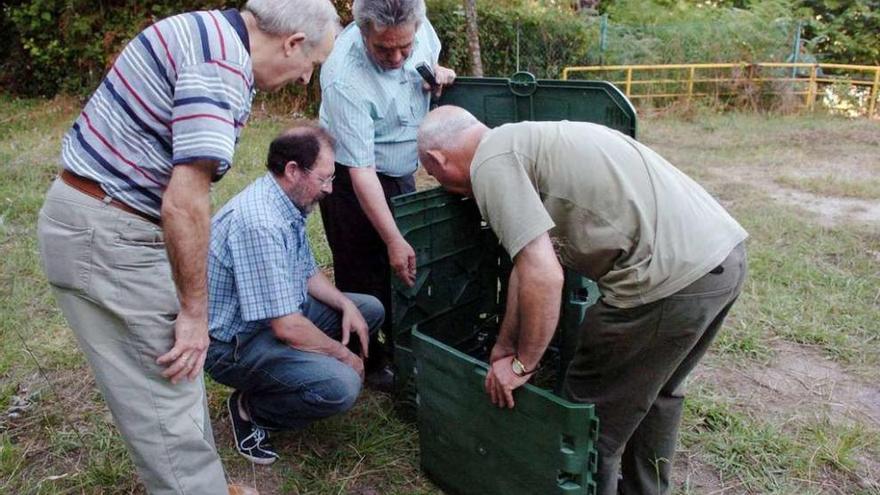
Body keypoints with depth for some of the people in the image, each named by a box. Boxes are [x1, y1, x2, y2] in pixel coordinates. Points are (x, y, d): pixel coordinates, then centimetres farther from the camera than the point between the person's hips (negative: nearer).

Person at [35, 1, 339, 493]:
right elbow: (185, 201, -27)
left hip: (103, 217, 10)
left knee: (177, 374, 19)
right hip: (105, 235, -10)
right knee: (166, 400, -1)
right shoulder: (222, 61, -22)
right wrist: (195, 310, -17)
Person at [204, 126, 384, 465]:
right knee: (341, 386, -29)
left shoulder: (288, 204, 1)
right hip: (234, 344, -10)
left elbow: (306, 271, 15)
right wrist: (343, 355, -15)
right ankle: (251, 408, -2)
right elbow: (288, 328, -30)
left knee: (371, 309, 10)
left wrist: (346, 304, -1)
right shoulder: (260, 224, -31)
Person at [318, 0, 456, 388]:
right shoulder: (345, 79, -32)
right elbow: (361, 170, -31)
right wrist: (393, 240, -31)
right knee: (364, 278, 0)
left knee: (410, 269, 14)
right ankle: (367, 363, 21)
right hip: (352, 181, -6)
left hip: (403, 174, 7)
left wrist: (437, 71, -10)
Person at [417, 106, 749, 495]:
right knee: (657, 391, 29)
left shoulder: (490, 161, -7)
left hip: (669, 276, -10)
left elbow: (543, 276, -16)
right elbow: (528, 260, 25)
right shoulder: (522, 142, 22)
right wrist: (505, 346, 31)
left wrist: (521, 364, -1)